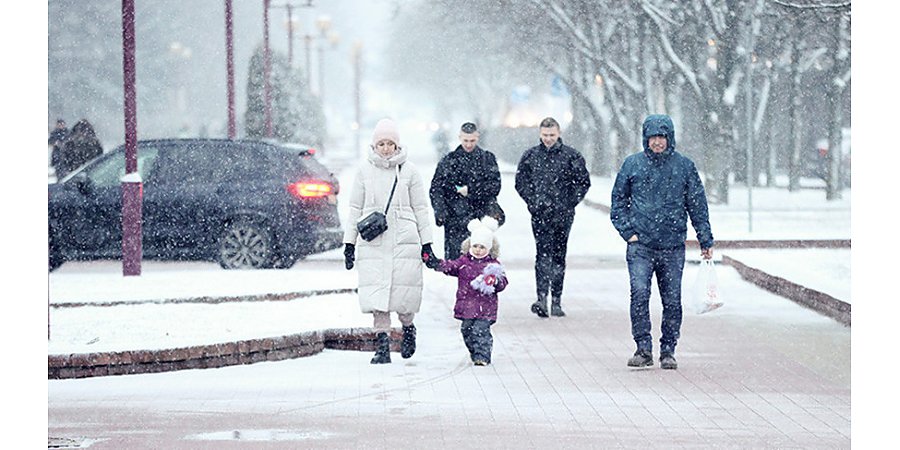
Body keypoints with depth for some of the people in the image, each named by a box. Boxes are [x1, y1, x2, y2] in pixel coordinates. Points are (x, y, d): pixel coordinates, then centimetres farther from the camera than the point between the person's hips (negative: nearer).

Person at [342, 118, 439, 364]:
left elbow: (421, 209, 8)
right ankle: (382, 346, -3)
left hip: (404, 240, -1)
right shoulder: (365, 170, 7)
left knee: (404, 290, -4)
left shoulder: (409, 170, 4)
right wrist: (349, 243, 8)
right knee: (376, 293, -7)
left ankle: (408, 327, 26)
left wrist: (426, 244, 6)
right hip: (373, 241, 1)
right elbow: (355, 209, 12)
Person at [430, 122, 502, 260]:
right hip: (454, 221, 1)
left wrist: (470, 190, -10)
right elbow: (436, 189, 6)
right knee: (453, 258, -3)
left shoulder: (488, 159, 9)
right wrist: (440, 212, -8)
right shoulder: (448, 160, 10)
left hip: (481, 218, -1)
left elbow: (495, 186, 0)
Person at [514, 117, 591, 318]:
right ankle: (541, 297, -21)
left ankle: (556, 300, 13)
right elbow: (521, 182, 12)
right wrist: (533, 201, -1)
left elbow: (583, 182, 5)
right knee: (543, 254, -13)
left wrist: (569, 203, -3)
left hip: (562, 215, 0)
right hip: (540, 215, 0)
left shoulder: (571, 156, 2)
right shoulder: (530, 156, 6)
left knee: (558, 256, 6)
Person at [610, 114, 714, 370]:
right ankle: (644, 349, -9)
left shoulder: (684, 166, 5)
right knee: (639, 294, -15)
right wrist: (628, 232, -1)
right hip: (640, 246, -1)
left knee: (672, 301, 4)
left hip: (673, 247, 1)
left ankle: (668, 352, 14)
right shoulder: (632, 164, 4)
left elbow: (698, 205, 9)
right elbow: (618, 201, 11)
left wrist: (705, 241, 7)